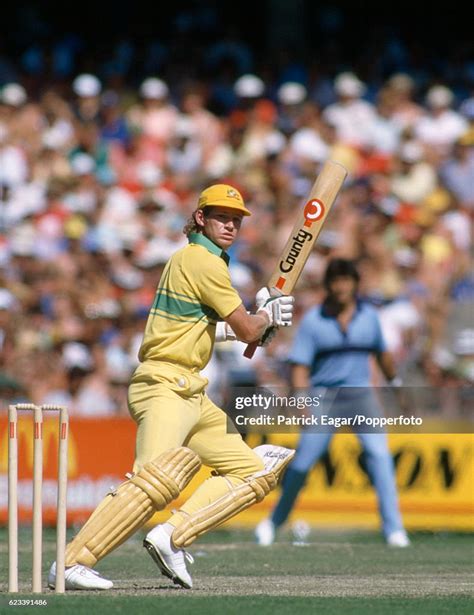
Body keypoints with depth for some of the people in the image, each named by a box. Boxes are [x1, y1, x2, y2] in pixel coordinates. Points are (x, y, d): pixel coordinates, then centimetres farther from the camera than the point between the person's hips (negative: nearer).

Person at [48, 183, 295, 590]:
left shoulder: (189, 259, 21)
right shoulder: (204, 262, -9)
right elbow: (248, 331, -7)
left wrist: (258, 319, 26)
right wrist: (268, 316, 16)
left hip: (190, 394, 11)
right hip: (165, 386, -11)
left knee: (254, 472, 9)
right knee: (159, 479, -29)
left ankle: (172, 537, -8)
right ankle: (71, 564, -33)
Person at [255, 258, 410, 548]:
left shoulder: (369, 317, 4)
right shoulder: (313, 321, -4)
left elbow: (382, 354, 21)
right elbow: (300, 366, -6)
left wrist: (395, 382, 32)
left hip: (361, 396, 1)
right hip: (324, 397, -1)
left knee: (379, 454, -17)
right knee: (302, 461, -3)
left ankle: (394, 527, -16)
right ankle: (274, 521, 20)